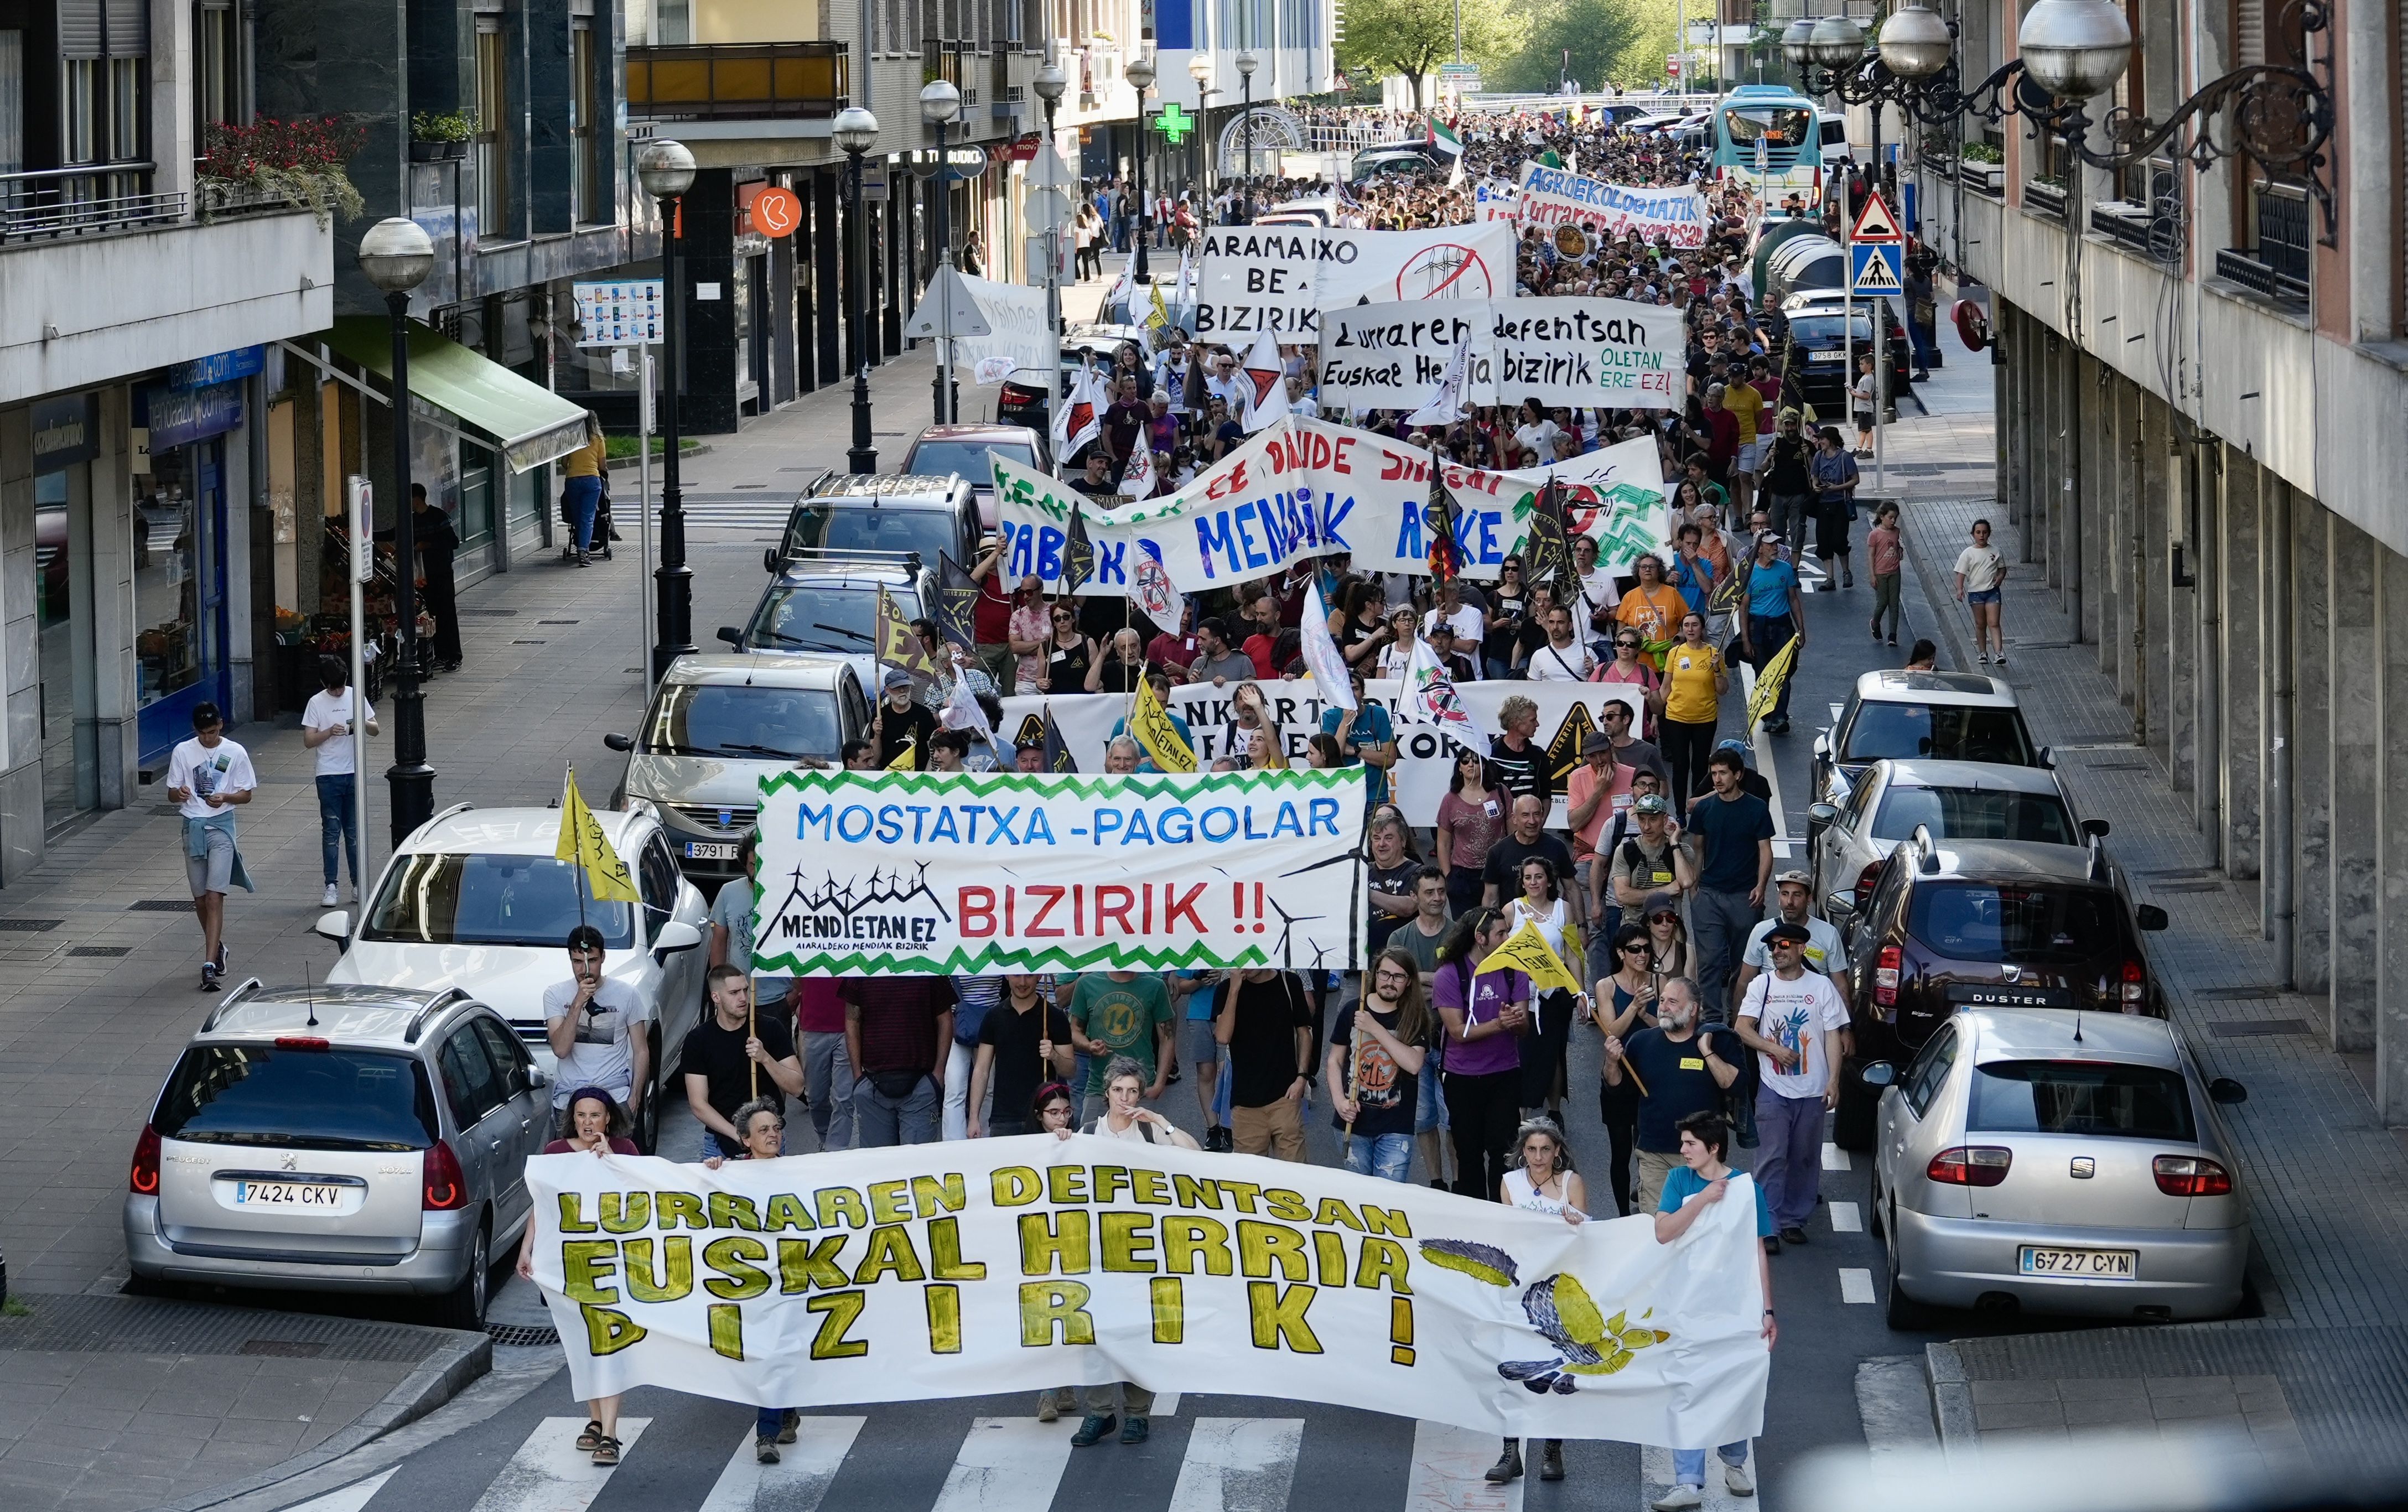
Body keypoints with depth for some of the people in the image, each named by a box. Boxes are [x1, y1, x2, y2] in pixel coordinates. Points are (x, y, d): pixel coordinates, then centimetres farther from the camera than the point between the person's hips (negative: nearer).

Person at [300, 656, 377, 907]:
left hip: (354, 773, 2)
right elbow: (308, 740, -4)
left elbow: (375, 729, 7)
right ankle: (331, 887, -2)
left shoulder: (356, 697, 3)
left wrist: (362, 724, -15)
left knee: (354, 831, 8)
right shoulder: (317, 703, -3)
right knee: (331, 832, -3)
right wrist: (329, 732, -22)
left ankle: (357, 884, 14)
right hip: (329, 776, -2)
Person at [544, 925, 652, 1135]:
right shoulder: (555, 994, 3)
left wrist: (634, 1098, -2)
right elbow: (560, 1050, -10)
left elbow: (641, 1051, 8)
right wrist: (578, 1003, -18)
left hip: (616, 1095, 0)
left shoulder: (625, 994, 3)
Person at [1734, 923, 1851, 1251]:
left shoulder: (1821, 986, 3)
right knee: (1771, 1157, -7)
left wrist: (1833, 1081, -8)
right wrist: (1776, 1049, -15)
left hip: (1812, 1089, 1)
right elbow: (1743, 1029, 0)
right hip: (1773, 1088, -1)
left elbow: (1833, 1036, 1)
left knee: (1805, 1158, 6)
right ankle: (1767, 1226, -6)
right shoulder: (1761, 986, 5)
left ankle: (1794, 1220, 17)